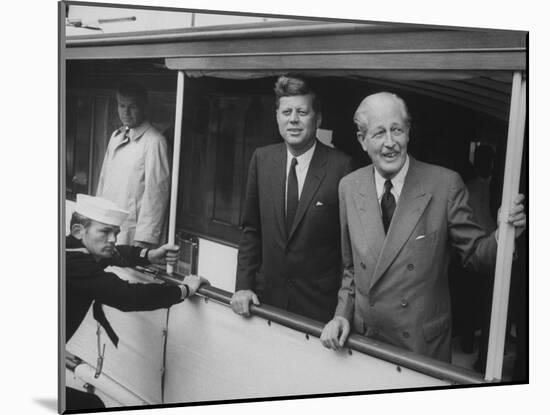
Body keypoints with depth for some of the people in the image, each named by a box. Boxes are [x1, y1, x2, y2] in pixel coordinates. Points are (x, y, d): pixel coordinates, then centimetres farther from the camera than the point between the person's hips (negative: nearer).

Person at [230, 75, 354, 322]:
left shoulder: (340, 166, -12)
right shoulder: (262, 159, 0)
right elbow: (251, 229, 7)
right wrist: (243, 285, 1)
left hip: (319, 303, -3)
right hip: (267, 296, 3)